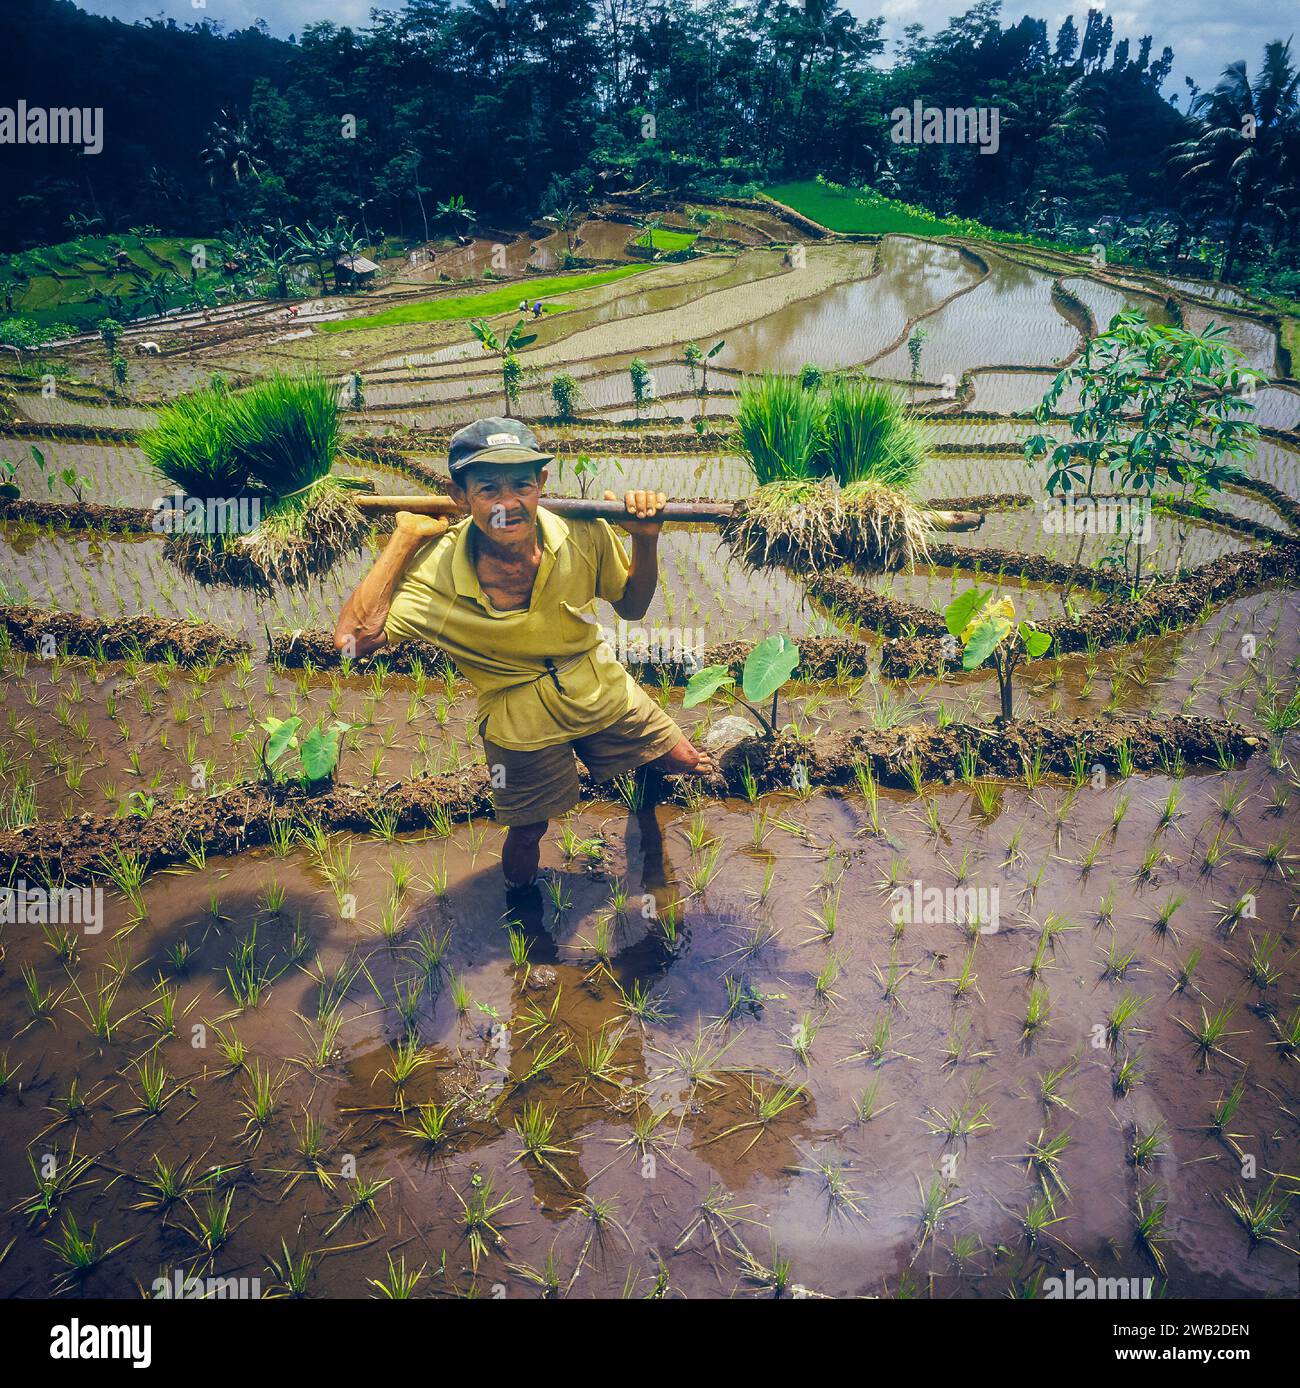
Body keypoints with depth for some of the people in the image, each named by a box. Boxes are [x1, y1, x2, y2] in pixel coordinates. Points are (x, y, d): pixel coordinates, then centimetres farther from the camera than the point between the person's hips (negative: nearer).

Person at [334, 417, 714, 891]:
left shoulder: (583, 534, -21)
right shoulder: (436, 570, -27)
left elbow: (632, 607, -3)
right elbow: (353, 639, -41)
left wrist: (645, 540, -22)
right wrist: (406, 537, -33)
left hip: (604, 692, 3)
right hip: (522, 726, -2)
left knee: (687, 764, 17)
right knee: (527, 833, 14)